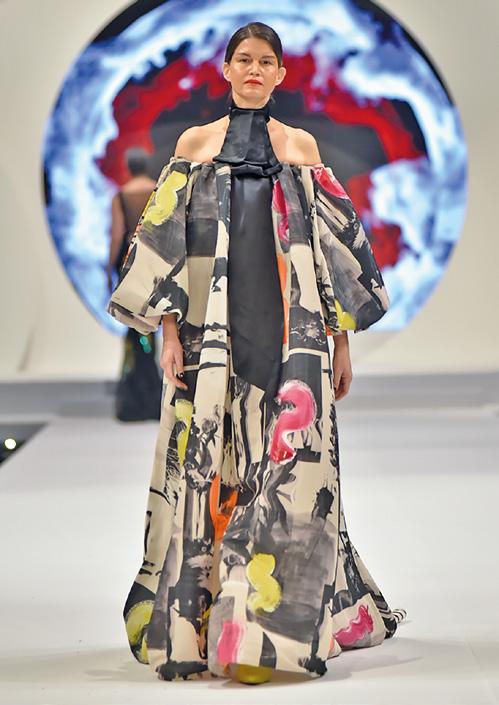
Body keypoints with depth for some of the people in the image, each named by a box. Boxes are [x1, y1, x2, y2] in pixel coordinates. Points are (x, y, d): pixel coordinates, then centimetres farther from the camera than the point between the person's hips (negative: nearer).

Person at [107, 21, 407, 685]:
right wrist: (169, 332, -4)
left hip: (292, 330, 1)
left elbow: (334, 249, 12)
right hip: (212, 328, 0)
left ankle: (273, 624, -2)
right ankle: (196, 620, 8)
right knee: (207, 465, -2)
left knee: (288, 466, -6)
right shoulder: (195, 144, 9)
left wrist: (342, 342, 8)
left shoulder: (302, 148, 12)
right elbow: (166, 241, 5)